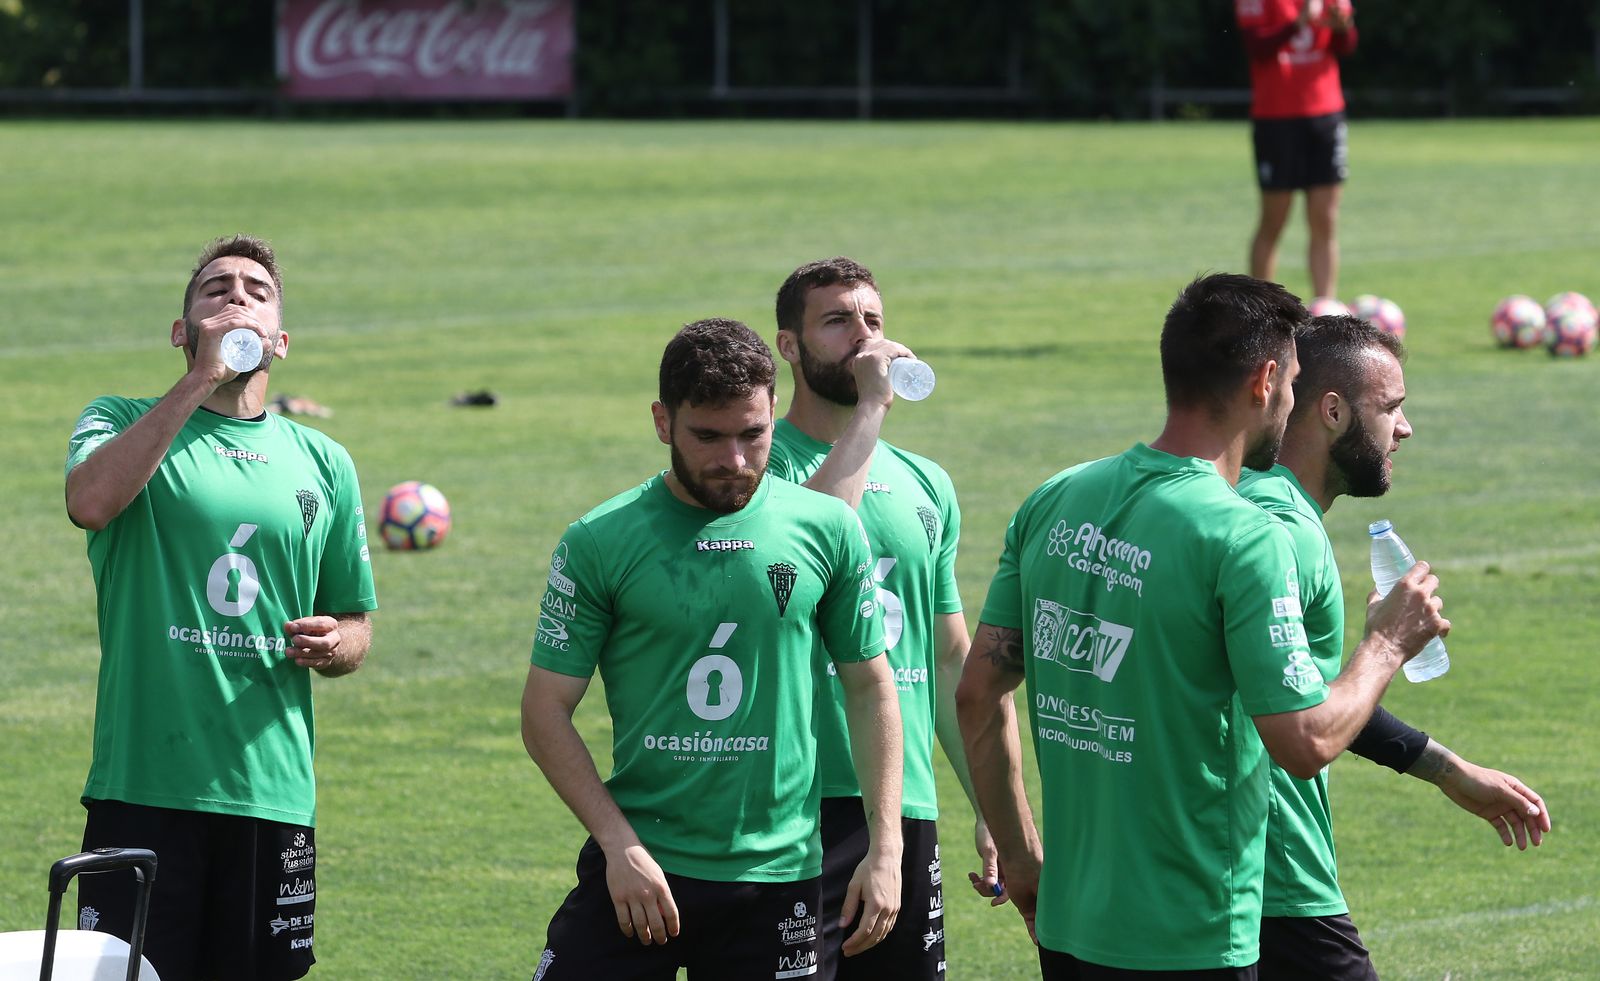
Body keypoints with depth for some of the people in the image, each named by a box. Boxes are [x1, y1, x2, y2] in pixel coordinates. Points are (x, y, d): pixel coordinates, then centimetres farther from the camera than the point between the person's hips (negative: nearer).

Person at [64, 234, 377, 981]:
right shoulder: (125, 424, 6)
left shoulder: (323, 462, 15)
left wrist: (331, 645, -3)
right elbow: (90, 500, -19)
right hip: (141, 787, -3)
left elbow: (356, 626, 22)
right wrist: (200, 381, -17)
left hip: (273, 795, 3)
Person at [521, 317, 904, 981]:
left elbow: (870, 688, 10)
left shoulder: (827, 531, 3)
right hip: (638, 868, -1)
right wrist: (620, 845, -11)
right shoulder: (599, 543, -2)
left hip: (775, 872, 1)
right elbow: (546, 713, -1)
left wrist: (885, 849, 3)